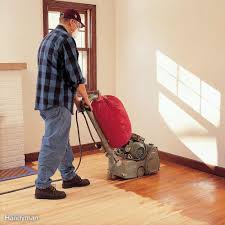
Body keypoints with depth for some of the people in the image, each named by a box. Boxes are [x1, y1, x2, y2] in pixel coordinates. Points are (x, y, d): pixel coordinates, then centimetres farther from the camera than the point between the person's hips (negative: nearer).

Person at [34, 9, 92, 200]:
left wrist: (74, 97, 23)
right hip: (58, 102, -10)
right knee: (54, 143, -4)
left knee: (62, 140, 17)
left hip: (47, 99, 10)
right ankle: (42, 186, 4)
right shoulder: (66, 39, -12)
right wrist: (86, 98, 1)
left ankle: (69, 176, 29)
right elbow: (75, 75, -13)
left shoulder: (48, 38, 18)